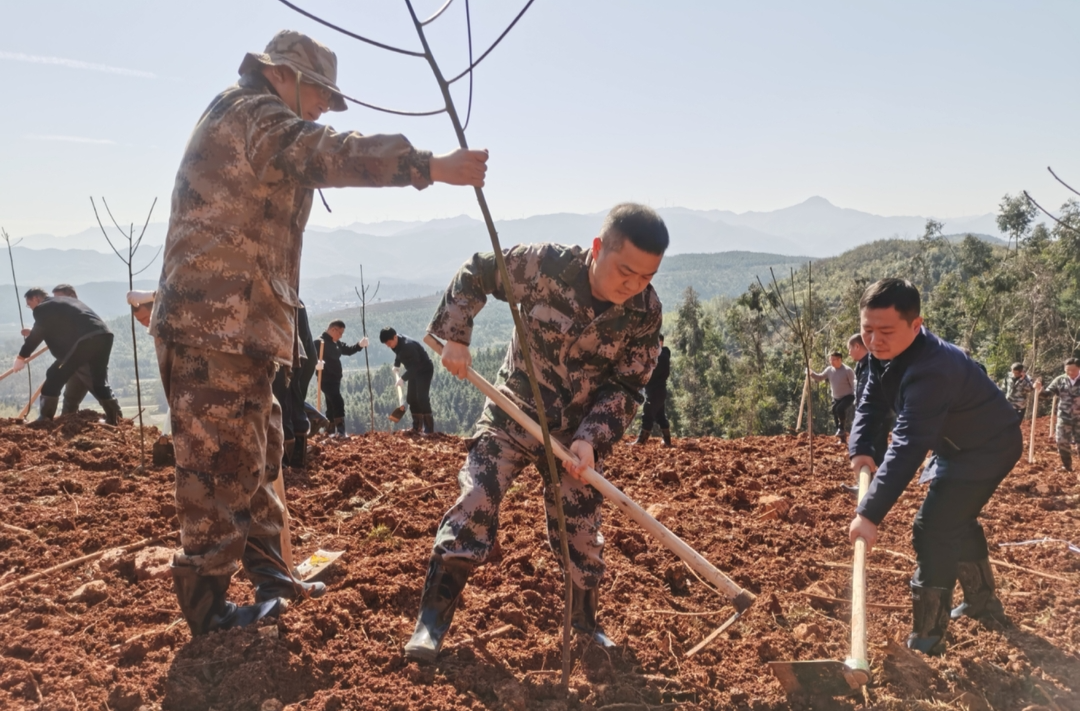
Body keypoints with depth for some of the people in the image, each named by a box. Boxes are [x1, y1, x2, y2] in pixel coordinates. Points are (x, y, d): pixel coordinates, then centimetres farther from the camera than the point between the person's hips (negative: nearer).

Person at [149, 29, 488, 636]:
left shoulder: (249, 120, 24)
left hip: (241, 329, 11)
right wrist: (432, 166, -34)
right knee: (225, 465, -4)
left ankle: (270, 577, 30)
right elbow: (332, 155, -28)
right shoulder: (252, 112, -10)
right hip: (215, 329, -11)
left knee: (258, 456, 17)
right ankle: (208, 605, 7)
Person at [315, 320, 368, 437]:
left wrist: (360, 345, 5)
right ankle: (341, 432, -27)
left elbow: (348, 350, 23)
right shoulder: (319, 342, -14)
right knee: (338, 403, -22)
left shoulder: (336, 343, 14)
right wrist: (317, 363, -47)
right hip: (326, 380, -10)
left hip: (335, 379, 10)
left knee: (332, 406, 15)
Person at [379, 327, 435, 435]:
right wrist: (396, 365, 5)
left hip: (425, 370, -9)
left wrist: (403, 378, -37)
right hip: (414, 370, 9)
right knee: (411, 398, 7)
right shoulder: (397, 343, -5)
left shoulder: (407, 345, -32)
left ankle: (429, 430, -17)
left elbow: (415, 365, -33)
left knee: (422, 399, -18)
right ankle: (417, 428, 13)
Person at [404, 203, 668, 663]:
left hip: (577, 434, 2)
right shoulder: (545, 265, -22)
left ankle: (585, 626, 30)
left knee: (580, 530, 6)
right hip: (511, 415, -1)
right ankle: (431, 623, 2)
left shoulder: (645, 313, -15)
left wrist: (590, 437, -22)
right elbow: (476, 273, -7)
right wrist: (455, 336, -13)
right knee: (474, 505, -10)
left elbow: (625, 387, -9)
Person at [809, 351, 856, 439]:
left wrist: (856, 398, -13)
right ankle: (842, 438, 21)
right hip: (836, 398, 7)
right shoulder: (829, 370, -1)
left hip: (848, 396, -7)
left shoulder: (847, 370, -16)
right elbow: (819, 377, 3)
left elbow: (854, 384, -12)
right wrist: (811, 373, -18)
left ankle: (843, 427, -10)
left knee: (840, 409, -32)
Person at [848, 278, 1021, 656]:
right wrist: (860, 449, -17)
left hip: (987, 448, -10)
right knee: (957, 520, 24)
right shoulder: (885, 350, -11)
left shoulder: (930, 370, -40)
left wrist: (870, 513, -48)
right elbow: (871, 403, 0)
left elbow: (907, 447, -45)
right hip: (957, 444, 10)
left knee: (933, 529, -16)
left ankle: (926, 641, -8)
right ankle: (982, 600, 46)